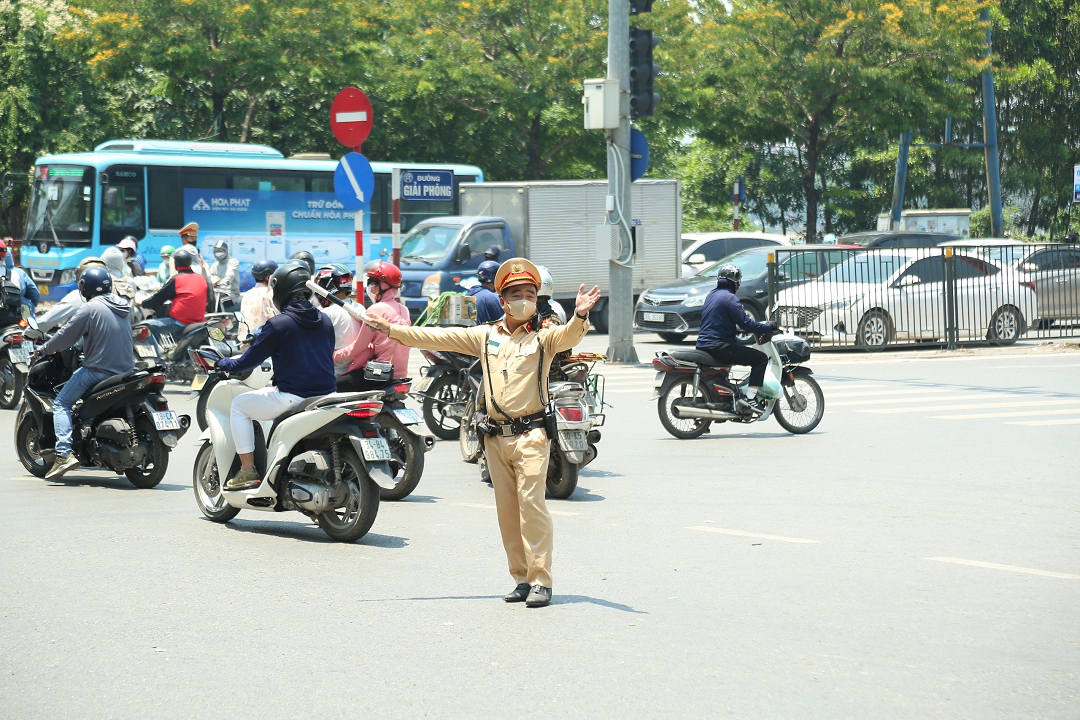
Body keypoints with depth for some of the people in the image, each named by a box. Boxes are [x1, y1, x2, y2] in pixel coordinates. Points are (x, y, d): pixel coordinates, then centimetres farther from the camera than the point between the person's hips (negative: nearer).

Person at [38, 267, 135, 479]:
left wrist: (44, 349, 9)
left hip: (98, 370, -7)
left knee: (61, 404, -1)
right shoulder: (122, 307, 12)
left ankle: (64, 453, -18)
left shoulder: (91, 308, -10)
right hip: (125, 370, 8)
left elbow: (67, 335, -8)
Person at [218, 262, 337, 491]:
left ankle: (248, 472, 7)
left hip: (293, 397, -7)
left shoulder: (277, 325, -10)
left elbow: (248, 362, -4)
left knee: (239, 405, 12)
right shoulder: (325, 321, 9)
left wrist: (223, 364, 17)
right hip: (326, 395, 7)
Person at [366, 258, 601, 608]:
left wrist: (580, 316, -40)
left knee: (531, 503, -14)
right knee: (507, 510, 6)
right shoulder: (485, 336, 14)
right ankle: (522, 579, 13)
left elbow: (569, 335, -18)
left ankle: (541, 581, -13)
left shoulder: (544, 337, 2)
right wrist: (394, 331, 16)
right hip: (496, 437, 5)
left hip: (531, 433, -5)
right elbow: (439, 337, 17)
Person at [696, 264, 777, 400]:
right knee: (761, 359, -7)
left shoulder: (711, 295, 16)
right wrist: (768, 327, -6)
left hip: (703, 346, 10)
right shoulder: (729, 298, -12)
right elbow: (745, 322, -17)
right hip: (719, 346, -10)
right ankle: (750, 397, -16)